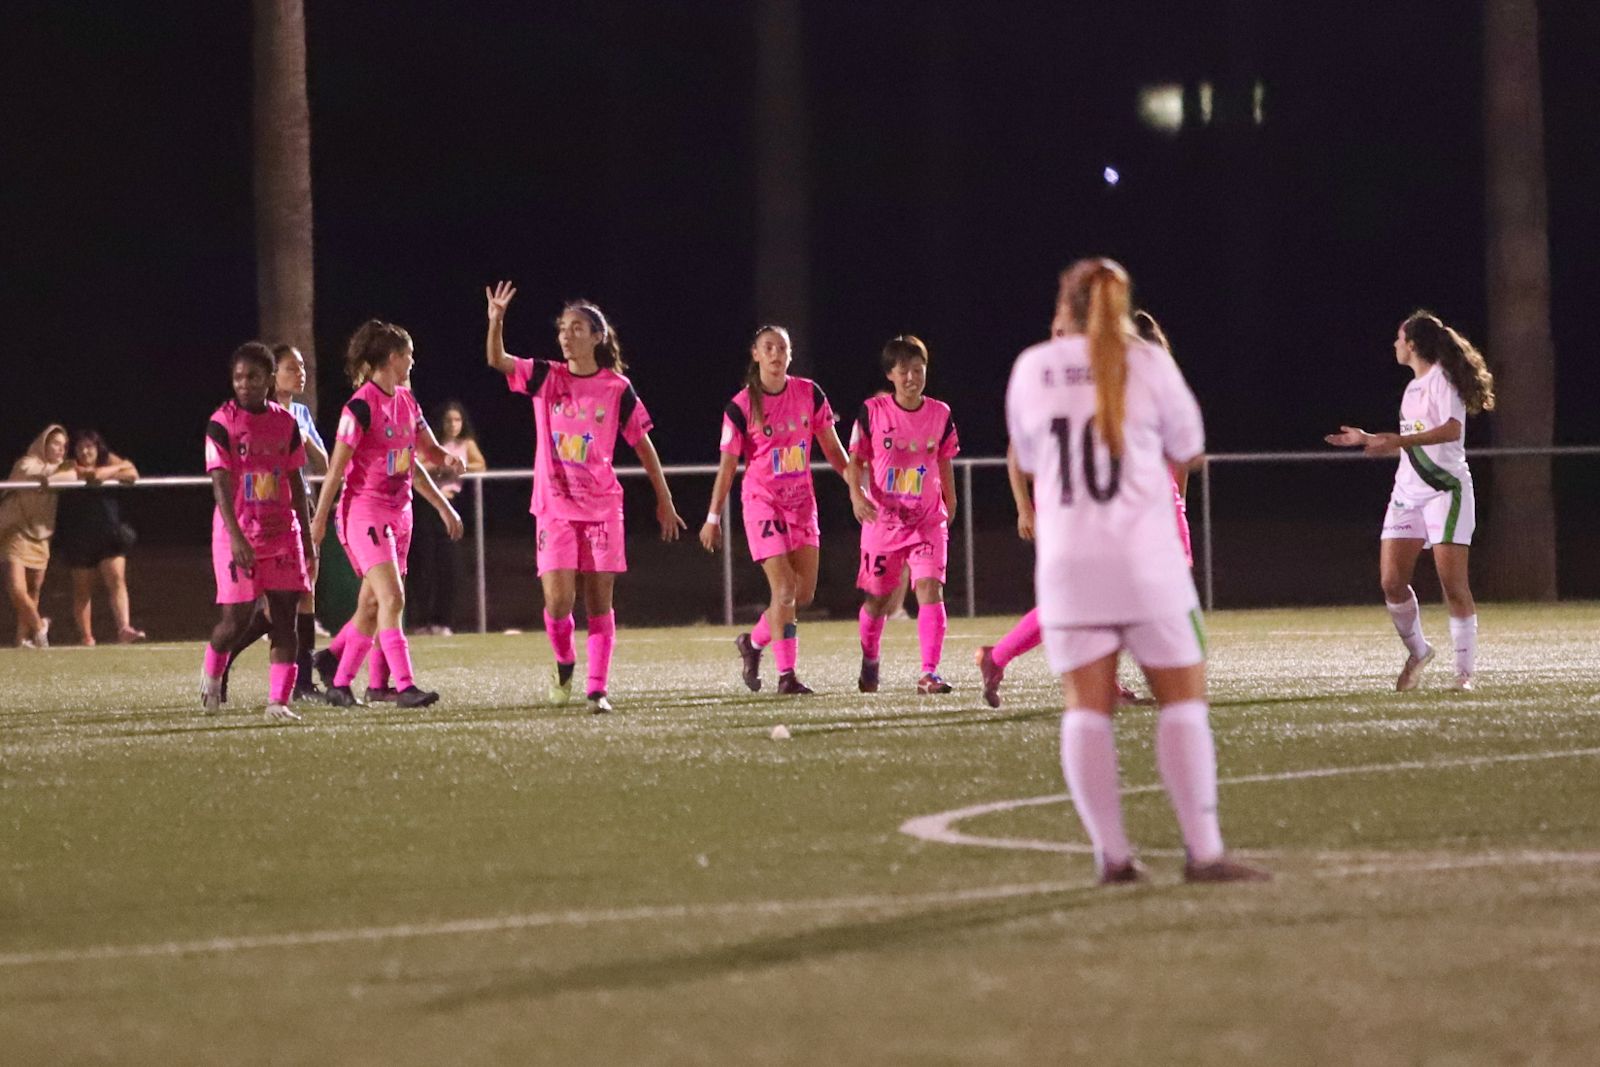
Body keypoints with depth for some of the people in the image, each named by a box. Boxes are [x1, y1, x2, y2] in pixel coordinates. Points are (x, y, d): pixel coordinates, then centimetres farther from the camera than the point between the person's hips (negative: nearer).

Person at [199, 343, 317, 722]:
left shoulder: (285, 423, 7)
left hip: (282, 532, 4)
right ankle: (211, 673, 27)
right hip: (238, 533, -4)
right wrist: (235, 536, -24)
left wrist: (307, 535, 13)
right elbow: (220, 484, -14)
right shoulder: (222, 424, -7)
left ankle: (278, 702, -2)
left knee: (285, 616, -3)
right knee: (236, 618, -4)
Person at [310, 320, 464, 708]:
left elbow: (425, 450, 22)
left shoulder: (405, 402, 12)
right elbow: (337, 467, -11)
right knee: (392, 598, -18)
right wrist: (319, 518, -9)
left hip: (398, 512, 9)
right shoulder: (362, 406, -13)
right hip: (364, 511, -9)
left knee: (372, 604, 10)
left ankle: (339, 682, 21)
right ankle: (404, 685, -23)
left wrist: (445, 458, 0)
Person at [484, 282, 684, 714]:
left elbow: (643, 445, 6)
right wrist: (496, 320, -31)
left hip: (602, 508, 0)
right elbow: (497, 360, -12)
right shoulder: (546, 377, 2)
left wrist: (664, 501, 8)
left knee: (599, 601, 0)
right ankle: (564, 662, 17)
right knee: (558, 601, -11)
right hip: (555, 508, 0)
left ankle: (598, 689, 5)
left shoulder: (617, 388, 0)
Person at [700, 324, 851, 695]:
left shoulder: (809, 394, 2)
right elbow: (727, 465, -4)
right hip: (762, 501, -4)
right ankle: (786, 674, -9)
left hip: (801, 501, 4)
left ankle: (753, 642, 27)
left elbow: (832, 447, 10)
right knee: (784, 588, -14)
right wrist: (713, 518, -4)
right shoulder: (741, 407, -8)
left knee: (804, 592, 3)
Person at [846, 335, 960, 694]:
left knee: (930, 587, -18)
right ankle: (869, 661, 37)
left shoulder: (941, 415, 0)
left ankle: (929, 673, -21)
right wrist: (857, 496, -19)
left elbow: (945, 466, 11)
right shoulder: (872, 412, -6)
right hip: (882, 518, 0)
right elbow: (856, 461, -1)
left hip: (927, 520, 0)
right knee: (877, 597, 10)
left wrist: (950, 514, 17)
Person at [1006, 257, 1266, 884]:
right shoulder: (1147, 363, -1)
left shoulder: (1032, 368, 6)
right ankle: (1203, 851, -7)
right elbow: (1188, 452, 9)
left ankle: (1111, 854, -2)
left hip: (1066, 566, 2)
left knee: (1087, 708, 4)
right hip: (1145, 561, -2)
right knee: (1183, 698, 1)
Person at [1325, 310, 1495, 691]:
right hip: (1408, 491, 8)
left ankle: (1465, 671, -6)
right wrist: (1366, 439, 26)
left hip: (1445, 489, -8)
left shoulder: (1441, 379, -8)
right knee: (1392, 581, -2)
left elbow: (1452, 429, -25)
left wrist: (1399, 440, -34)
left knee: (1453, 583, -10)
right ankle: (1417, 652, 17)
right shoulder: (1414, 388, 18)